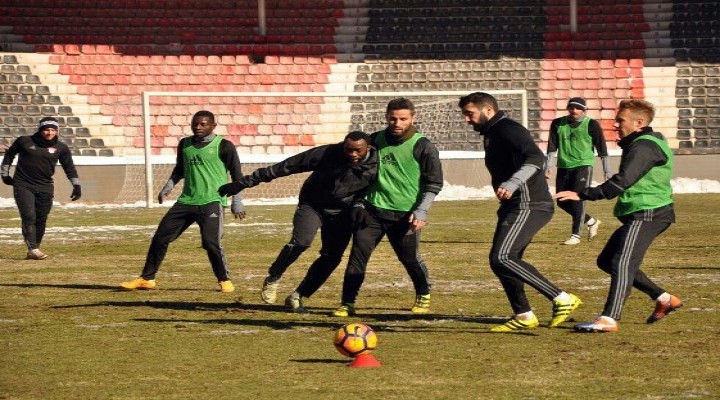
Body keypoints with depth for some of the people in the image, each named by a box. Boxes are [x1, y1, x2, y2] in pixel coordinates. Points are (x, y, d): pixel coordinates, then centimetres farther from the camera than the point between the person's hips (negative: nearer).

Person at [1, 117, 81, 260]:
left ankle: (34, 250, 11)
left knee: (41, 220, 2)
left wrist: (76, 185, 4)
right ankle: (32, 249, -18)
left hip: (45, 188, 2)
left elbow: (69, 167, 10)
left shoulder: (61, 148, 2)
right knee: (29, 217, -13)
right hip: (23, 186, -2)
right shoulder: (24, 141, -1)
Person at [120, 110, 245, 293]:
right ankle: (147, 278, 12)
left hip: (211, 202, -6)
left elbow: (237, 175, -1)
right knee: (160, 237, 2)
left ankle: (225, 280, 1)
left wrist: (237, 203, -5)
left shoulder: (223, 146, -4)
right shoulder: (185, 144, 12)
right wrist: (168, 187, 15)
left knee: (211, 242, -19)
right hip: (186, 201, 6)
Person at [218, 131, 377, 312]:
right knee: (301, 242, -25)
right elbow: (286, 166, -20)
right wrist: (246, 182, -19)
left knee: (332, 257, -4)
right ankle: (273, 278, -2)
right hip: (312, 205, -3)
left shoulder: (376, 166, -20)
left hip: (341, 213, 3)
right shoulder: (326, 154, -24)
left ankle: (297, 297, 10)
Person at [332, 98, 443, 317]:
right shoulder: (375, 141, 6)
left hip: (404, 215, -3)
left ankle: (423, 296, 31)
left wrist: (421, 212, -12)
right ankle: (347, 304, -4)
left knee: (410, 257, 4)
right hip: (372, 210, 3)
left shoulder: (423, 147, -6)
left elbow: (434, 183, -3)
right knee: (358, 254, -8)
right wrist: (358, 202, 12)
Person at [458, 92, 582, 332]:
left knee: (502, 258, -20)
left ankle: (562, 299, -19)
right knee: (501, 261, 11)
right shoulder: (492, 134, 20)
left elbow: (536, 158, -28)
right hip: (515, 207, 11)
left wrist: (511, 184, -40)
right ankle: (523, 316, 18)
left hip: (529, 205, -11)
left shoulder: (508, 130, -13)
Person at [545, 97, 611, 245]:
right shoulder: (558, 124, 6)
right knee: (562, 202, 6)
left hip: (583, 166, -5)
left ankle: (575, 235, -8)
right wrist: (548, 167, 2)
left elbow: (601, 148, -1)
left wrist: (606, 171, -2)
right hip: (564, 166, 5)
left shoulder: (591, 125, -3)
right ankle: (591, 221, 25)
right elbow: (552, 147, 9)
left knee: (577, 200, -14)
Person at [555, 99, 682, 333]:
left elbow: (622, 182, -27)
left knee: (622, 262, -22)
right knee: (606, 261, 15)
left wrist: (583, 195, -30)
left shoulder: (644, 147, -15)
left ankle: (609, 318, -34)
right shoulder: (646, 143, 20)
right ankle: (664, 299, 18)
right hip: (639, 214, 11)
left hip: (647, 214, -11)